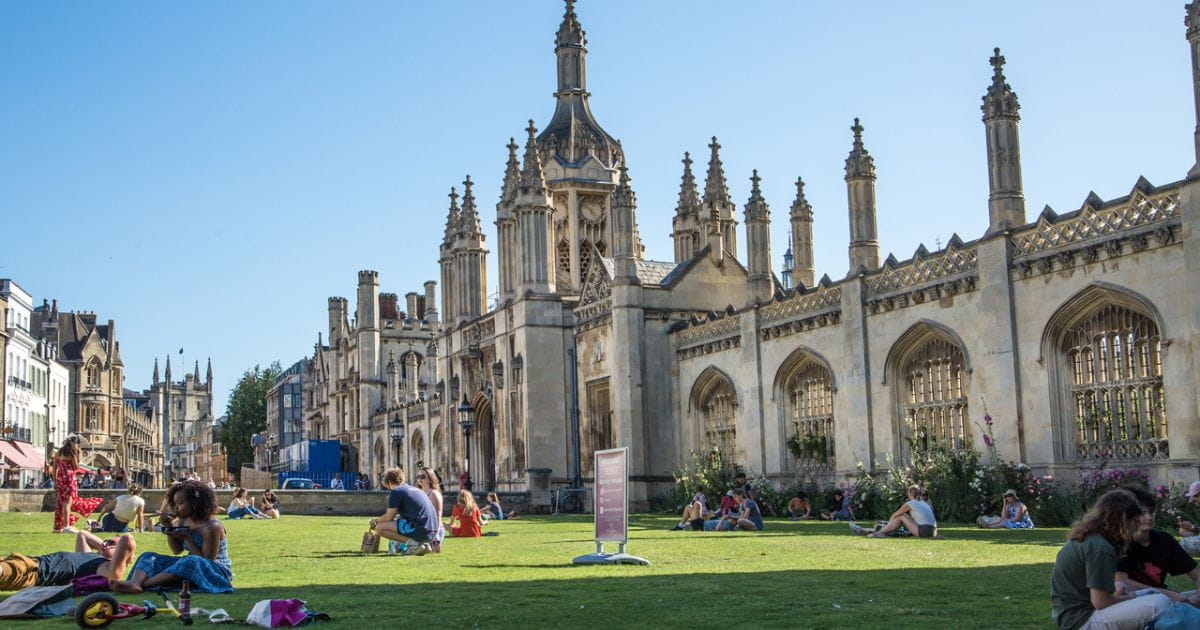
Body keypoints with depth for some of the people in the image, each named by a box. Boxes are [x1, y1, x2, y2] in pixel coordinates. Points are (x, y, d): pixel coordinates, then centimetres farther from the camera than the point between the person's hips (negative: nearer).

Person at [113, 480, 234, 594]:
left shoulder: (212, 527, -17)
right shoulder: (184, 521, 8)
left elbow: (207, 560, -18)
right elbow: (177, 550, 17)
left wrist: (188, 538, -22)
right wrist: (169, 530, 0)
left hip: (217, 572, -8)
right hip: (189, 566, 8)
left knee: (192, 561, -41)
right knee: (148, 557, -2)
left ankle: (142, 584, -43)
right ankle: (134, 583, -38)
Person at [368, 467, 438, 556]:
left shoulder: (396, 491, -1)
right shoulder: (413, 489, 25)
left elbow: (388, 517, 0)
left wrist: (375, 521, 19)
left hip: (420, 530, -9)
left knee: (380, 527, -4)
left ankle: (413, 542, -10)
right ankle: (424, 544, 10)